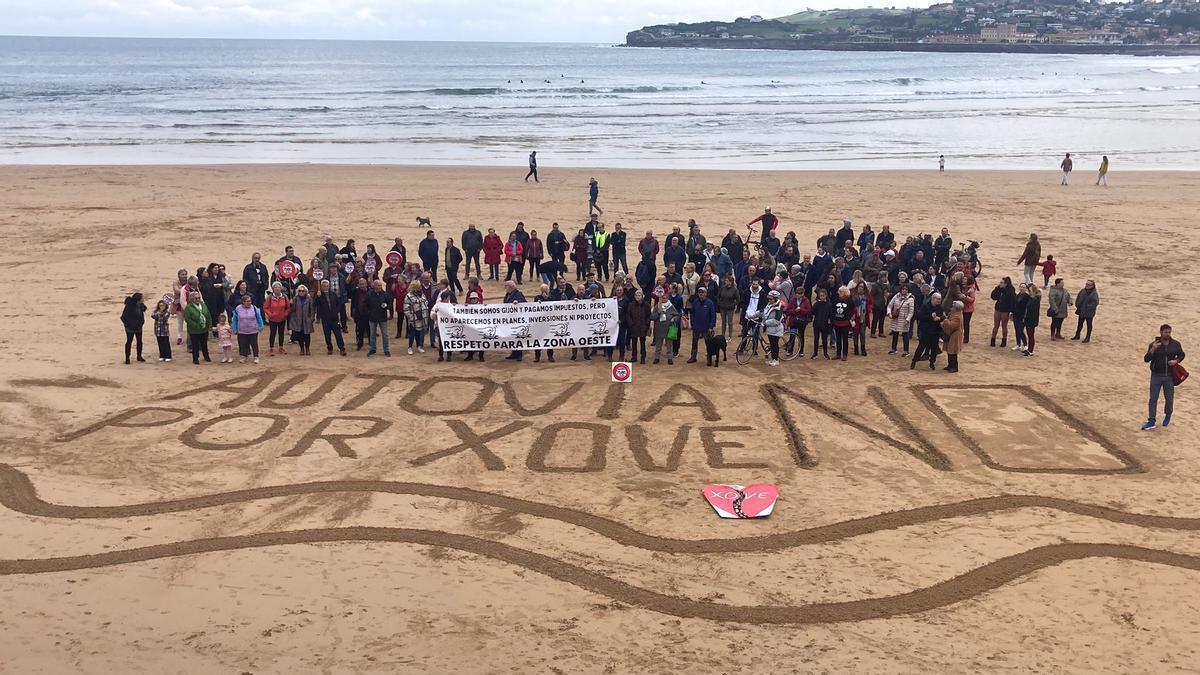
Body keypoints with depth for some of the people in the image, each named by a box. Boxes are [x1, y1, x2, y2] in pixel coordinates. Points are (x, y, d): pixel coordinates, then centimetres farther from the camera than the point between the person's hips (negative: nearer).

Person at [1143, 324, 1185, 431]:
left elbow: (1182, 355, 13)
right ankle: (1151, 421, 4)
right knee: (1153, 398, 0)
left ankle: (1168, 416, 36)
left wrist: (1176, 361, -7)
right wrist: (1153, 349, -25)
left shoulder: (1176, 344, -2)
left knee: (1169, 398, 10)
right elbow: (1146, 359, -11)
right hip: (1156, 376, -1)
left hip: (1169, 376, 1)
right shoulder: (1153, 345, -6)